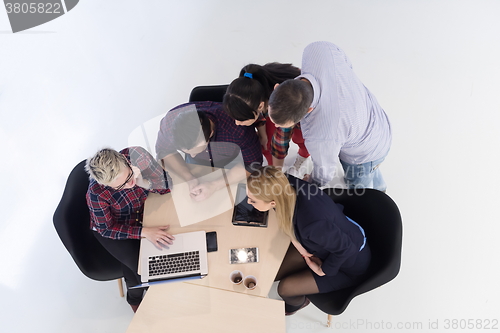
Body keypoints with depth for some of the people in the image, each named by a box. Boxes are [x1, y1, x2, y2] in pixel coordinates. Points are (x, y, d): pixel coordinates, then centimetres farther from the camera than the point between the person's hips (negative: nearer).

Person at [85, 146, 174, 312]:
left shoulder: (135, 155, -29)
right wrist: (144, 232, -34)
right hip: (111, 229, -3)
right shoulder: (96, 193, -34)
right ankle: (135, 298, 19)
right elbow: (107, 229, -21)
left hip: (142, 213, 4)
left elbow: (165, 187, -19)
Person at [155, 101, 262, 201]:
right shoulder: (171, 120, -33)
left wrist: (214, 185, -37)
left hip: (233, 160, -1)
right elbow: (164, 152, -17)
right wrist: (190, 179, -33)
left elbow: (253, 164, -28)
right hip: (197, 163, 2)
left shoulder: (237, 127, -41)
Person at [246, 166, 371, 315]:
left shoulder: (312, 225, -46)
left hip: (350, 264, -6)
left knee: (284, 288, -4)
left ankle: (298, 302, 35)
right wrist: (296, 240, -11)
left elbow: (346, 248, -27)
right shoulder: (290, 185, -26)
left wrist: (324, 270, -11)